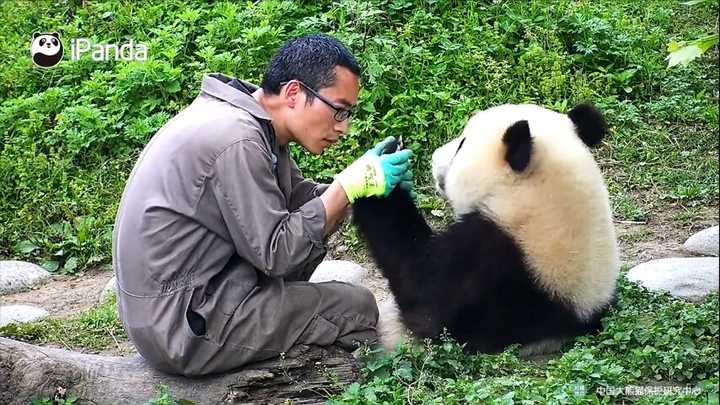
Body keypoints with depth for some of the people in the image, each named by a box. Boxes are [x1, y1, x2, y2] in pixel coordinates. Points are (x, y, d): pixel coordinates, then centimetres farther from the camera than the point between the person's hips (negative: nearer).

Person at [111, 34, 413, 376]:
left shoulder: (253, 124, 4)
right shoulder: (237, 142, -23)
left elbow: (297, 196, 12)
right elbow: (275, 253, -20)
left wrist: (364, 183, -5)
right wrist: (350, 184, -18)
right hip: (184, 327, -10)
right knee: (356, 307, -8)